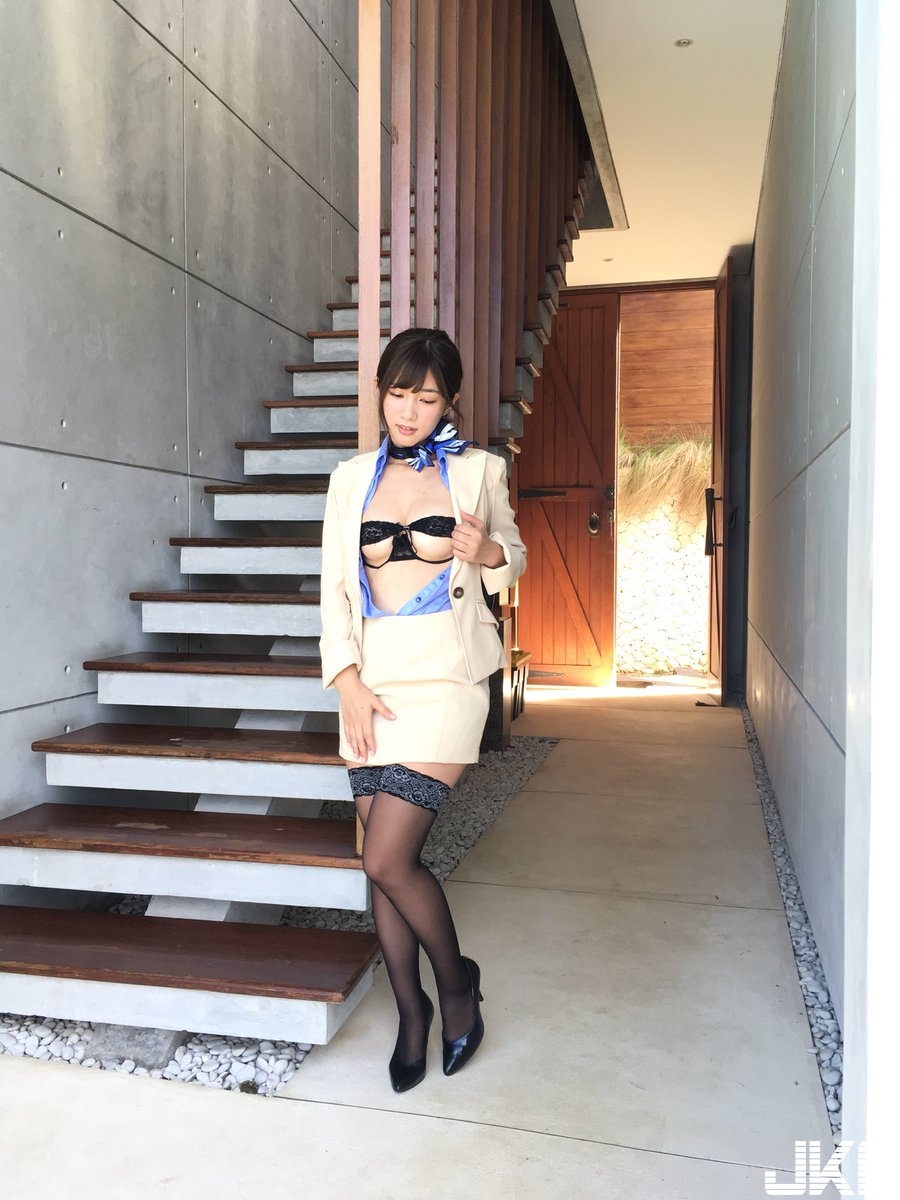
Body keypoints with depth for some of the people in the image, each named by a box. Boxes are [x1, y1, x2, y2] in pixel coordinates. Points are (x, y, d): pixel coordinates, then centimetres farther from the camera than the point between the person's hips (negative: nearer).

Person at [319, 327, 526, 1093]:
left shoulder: (479, 471, 3)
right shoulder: (352, 480, 9)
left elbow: (514, 559, 14)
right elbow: (335, 587, 6)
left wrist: (489, 553, -11)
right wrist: (349, 682, -6)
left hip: (445, 682, -3)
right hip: (372, 686, 4)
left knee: (388, 860, -10)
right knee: (386, 863, 7)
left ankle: (456, 982, 18)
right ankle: (411, 1012, 28)